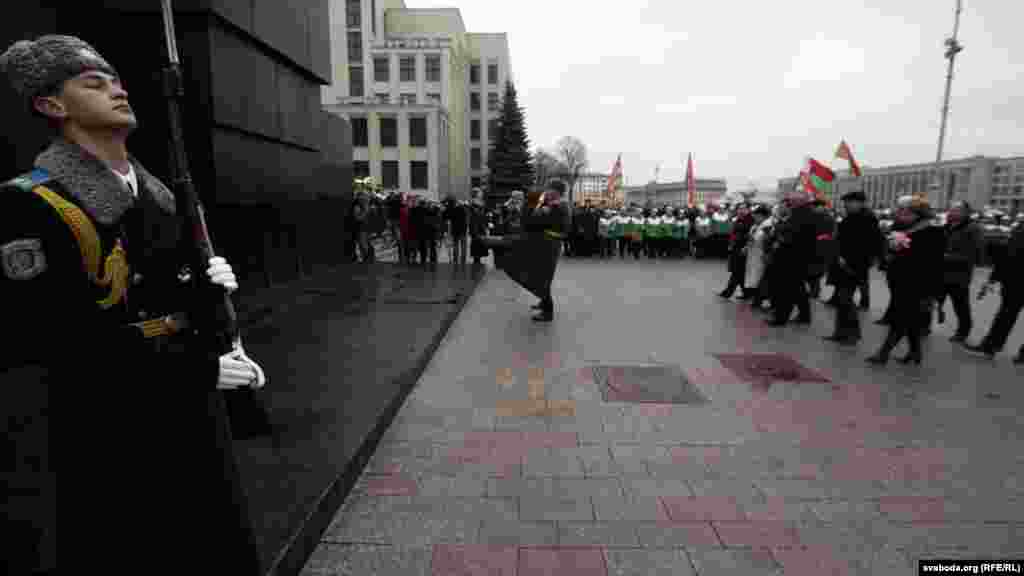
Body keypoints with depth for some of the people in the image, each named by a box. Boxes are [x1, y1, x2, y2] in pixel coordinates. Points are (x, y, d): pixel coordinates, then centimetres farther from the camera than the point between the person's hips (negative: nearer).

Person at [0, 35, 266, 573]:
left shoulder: (157, 193, 9)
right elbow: (67, 342, -21)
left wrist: (212, 281, -6)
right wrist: (203, 372, -23)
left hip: (187, 408, 7)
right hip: (109, 430, -6)